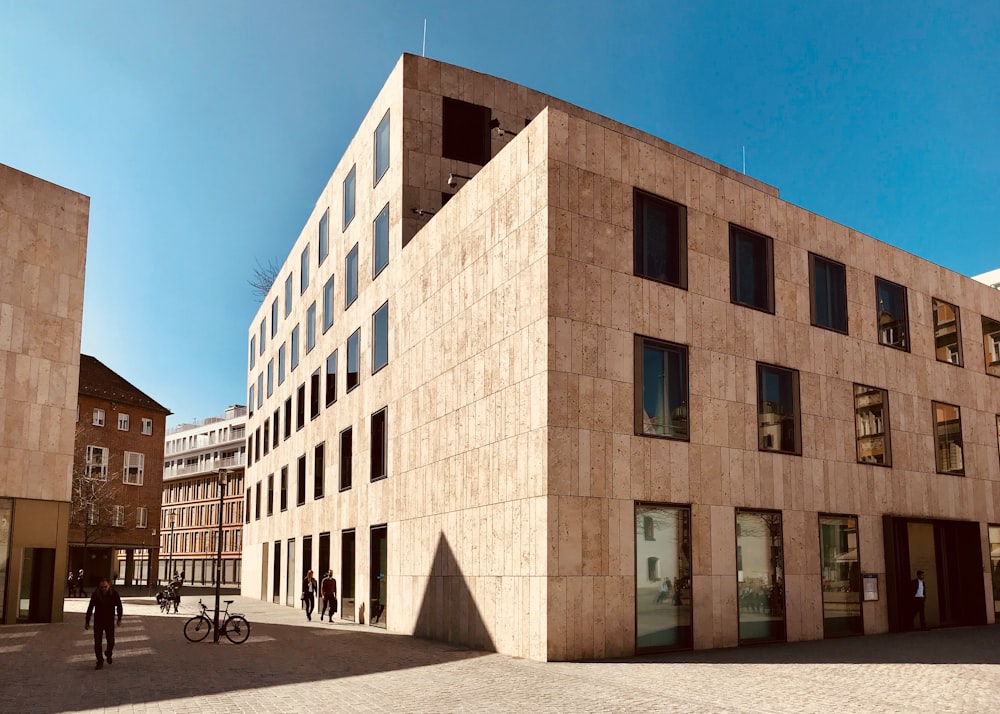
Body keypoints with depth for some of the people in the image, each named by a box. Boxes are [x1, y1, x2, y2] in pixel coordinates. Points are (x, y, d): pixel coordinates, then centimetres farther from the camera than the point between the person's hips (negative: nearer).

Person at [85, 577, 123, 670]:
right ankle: (100, 662, 9)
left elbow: (119, 606, 4)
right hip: (98, 621, 0)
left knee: (111, 642, -1)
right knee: (97, 643, -3)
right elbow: (90, 608, -1)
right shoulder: (95, 594, -11)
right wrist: (87, 622, 1)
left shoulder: (114, 593, -11)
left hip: (110, 621, 0)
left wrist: (119, 618, 4)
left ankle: (108, 654, 31)